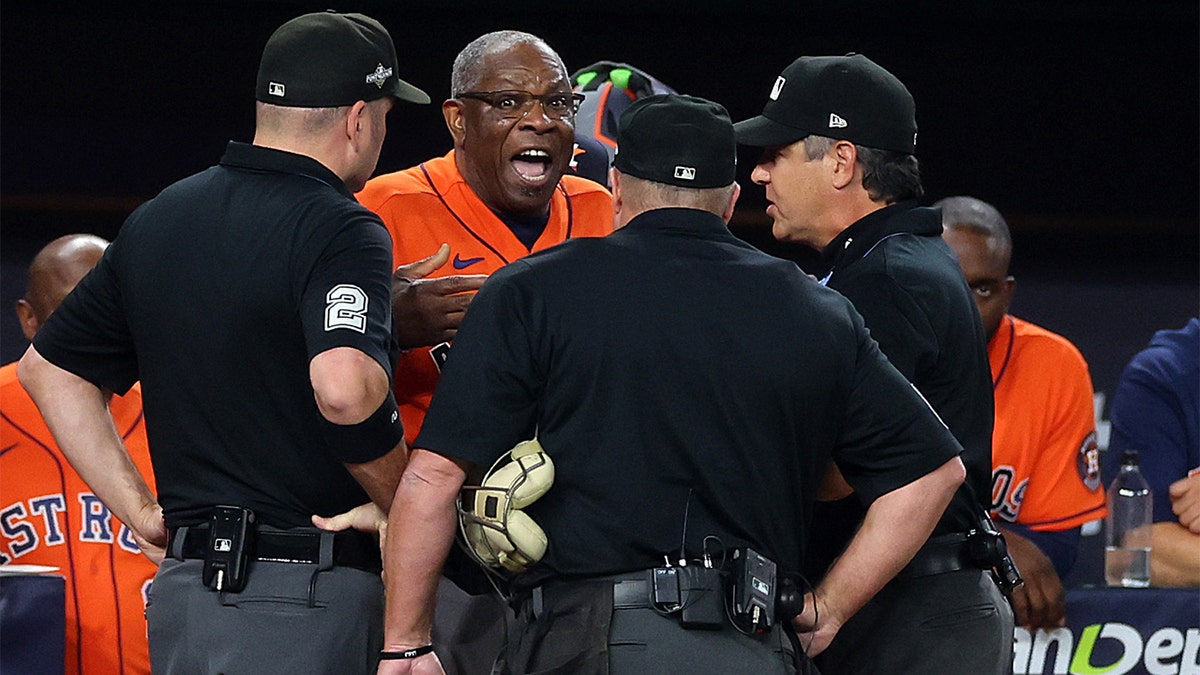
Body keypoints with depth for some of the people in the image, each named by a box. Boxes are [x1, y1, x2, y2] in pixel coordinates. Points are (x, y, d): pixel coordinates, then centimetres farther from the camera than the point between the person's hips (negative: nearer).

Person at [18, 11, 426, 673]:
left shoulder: (156, 221, 13)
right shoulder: (341, 232, -11)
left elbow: (46, 369, 21)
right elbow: (344, 388, -29)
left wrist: (140, 510, 18)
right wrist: (408, 509, -12)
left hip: (182, 579, 7)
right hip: (306, 592, -7)